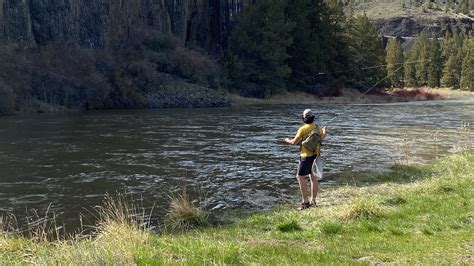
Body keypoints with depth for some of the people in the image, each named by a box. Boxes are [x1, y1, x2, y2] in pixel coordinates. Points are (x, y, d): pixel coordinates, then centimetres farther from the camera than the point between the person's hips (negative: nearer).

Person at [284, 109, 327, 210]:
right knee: (313, 177, 13)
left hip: (307, 156, -7)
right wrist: (324, 131, 45)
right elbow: (322, 137, 23)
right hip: (316, 155, 7)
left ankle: (305, 202, -11)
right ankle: (313, 201, 19)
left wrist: (288, 140, 11)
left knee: (300, 177, -5)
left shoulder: (303, 129, -15)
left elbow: (294, 142, -11)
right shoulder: (317, 128, 5)